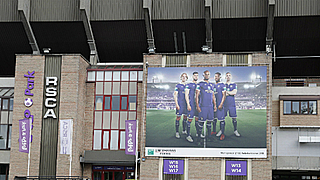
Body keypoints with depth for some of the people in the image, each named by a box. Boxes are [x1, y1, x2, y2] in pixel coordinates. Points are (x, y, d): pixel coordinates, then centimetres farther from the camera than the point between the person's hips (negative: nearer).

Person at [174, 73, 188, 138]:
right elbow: (175, 95, -6)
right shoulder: (178, 86, -2)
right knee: (178, 117, -5)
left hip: (186, 104, 5)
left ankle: (184, 130, 21)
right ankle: (177, 132, -3)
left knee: (185, 117, 9)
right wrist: (176, 104, -14)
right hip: (180, 104, -5)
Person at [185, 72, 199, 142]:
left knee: (197, 119, 10)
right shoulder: (189, 85, -2)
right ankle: (188, 135, -9)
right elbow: (186, 95, -6)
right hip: (191, 104, -6)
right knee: (190, 119, -8)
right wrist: (188, 105, -14)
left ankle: (198, 133, 19)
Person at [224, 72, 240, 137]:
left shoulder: (234, 84, 8)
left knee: (234, 117, 0)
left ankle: (235, 130, 10)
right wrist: (230, 93, -9)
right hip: (224, 103, 0)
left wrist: (226, 92, -10)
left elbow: (235, 92, -8)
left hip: (232, 103, 0)